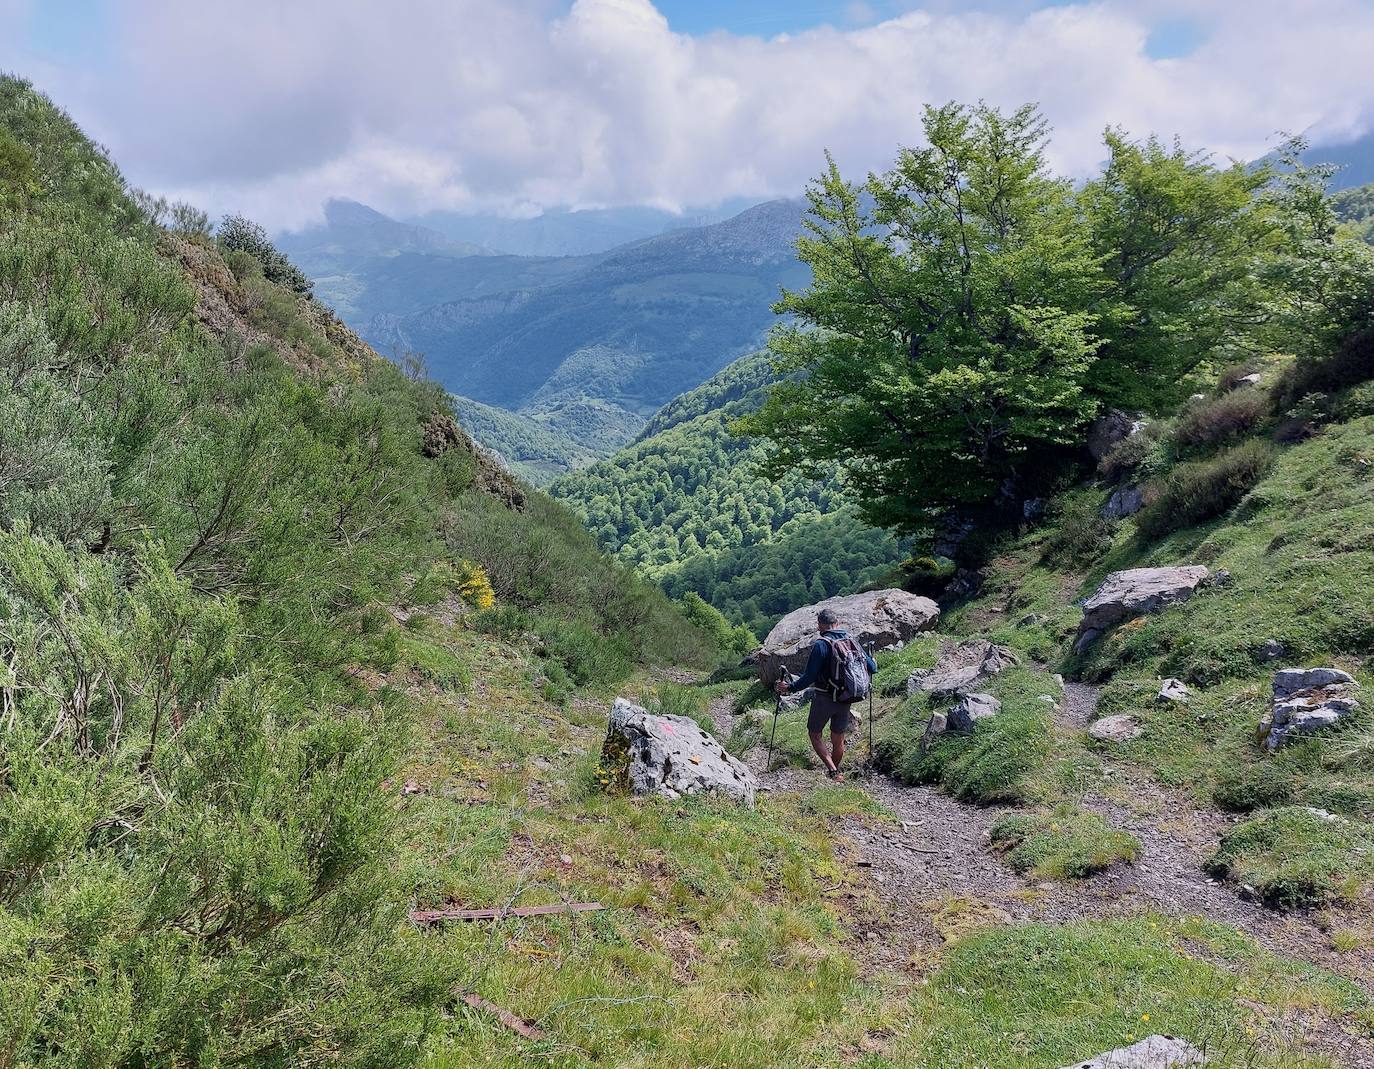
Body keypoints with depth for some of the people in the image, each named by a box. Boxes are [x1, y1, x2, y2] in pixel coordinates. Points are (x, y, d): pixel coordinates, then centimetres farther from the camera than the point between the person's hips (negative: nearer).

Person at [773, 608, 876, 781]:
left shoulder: (821, 645, -15)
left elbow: (809, 677, -18)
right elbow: (872, 667, 5)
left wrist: (790, 688, -8)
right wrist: (873, 662, 28)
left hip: (824, 698, -5)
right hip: (846, 699, 5)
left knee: (815, 734, 11)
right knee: (838, 739, 17)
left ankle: (833, 771, -3)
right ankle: (836, 771, 29)